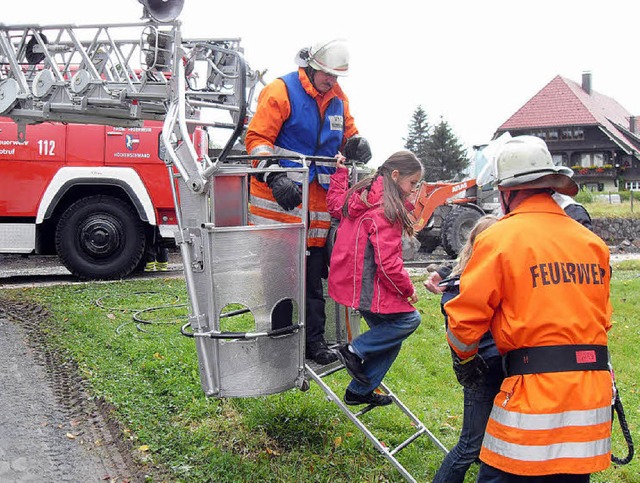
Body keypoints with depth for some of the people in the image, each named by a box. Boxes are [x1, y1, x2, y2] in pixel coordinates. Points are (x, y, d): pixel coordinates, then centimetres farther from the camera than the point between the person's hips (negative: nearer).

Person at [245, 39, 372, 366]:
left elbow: (347, 135, 24)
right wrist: (275, 178, -24)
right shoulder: (280, 91, -7)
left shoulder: (338, 99, 13)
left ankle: (314, 340, 20)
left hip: (318, 199, 6)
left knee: (313, 271, 10)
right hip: (278, 194, -6)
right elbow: (257, 139, -12)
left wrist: (357, 145, -1)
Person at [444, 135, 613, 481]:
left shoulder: (500, 238, -7)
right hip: (594, 391, 6)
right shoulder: (593, 242, 10)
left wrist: (465, 359, 12)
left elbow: (466, 314, -6)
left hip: (535, 390, -6)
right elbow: (602, 318, 18)